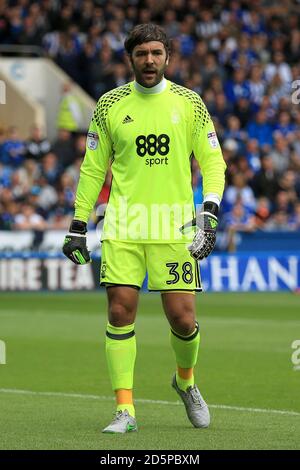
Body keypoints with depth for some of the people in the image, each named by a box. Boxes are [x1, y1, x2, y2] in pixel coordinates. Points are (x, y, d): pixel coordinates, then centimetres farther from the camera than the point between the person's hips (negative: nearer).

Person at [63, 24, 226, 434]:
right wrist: (78, 225, 9)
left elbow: (212, 160, 5)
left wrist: (210, 210, -10)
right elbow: (93, 168, 11)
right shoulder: (111, 104, 6)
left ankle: (185, 380, 28)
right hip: (123, 226, 1)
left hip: (175, 227, 0)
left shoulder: (189, 103, 4)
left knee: (183, 319, -4)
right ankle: (125, 409, -1)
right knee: (120, 311, -8)